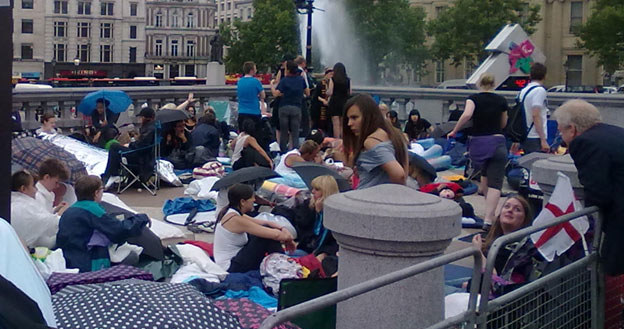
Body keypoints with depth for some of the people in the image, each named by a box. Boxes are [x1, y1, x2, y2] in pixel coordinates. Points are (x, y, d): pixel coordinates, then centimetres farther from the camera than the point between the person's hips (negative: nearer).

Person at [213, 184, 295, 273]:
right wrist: (288, 238, -6)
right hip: (231, 268, -10)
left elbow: (266, 223, 9)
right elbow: (275, 235, -25)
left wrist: (283, 229, -6)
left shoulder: (229, 212, 4)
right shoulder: (236, 219, -24)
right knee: (268, 236, -14)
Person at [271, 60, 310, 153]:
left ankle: (283, 151, 10)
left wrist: (272, 84, 3)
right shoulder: (301, 79, 5)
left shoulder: (284, 80, -5)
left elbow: (275, 94, -12)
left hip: (284, 107, -1)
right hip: (296, 108, 2)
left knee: (284, 132, 8)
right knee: (295, 133, 2)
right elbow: (307, 93, 13)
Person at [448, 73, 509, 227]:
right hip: (497, 143, -1)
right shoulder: (501, 100, 5)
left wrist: (454, 131, -11)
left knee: (484, 175, 27)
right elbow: (503, 124, 14)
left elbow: (467, 114, -20)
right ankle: (488, 219, -20)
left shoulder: (474, 98, 0)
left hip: (478, 143, 1)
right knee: (494, 183, -6)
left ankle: (489, 208, 37)